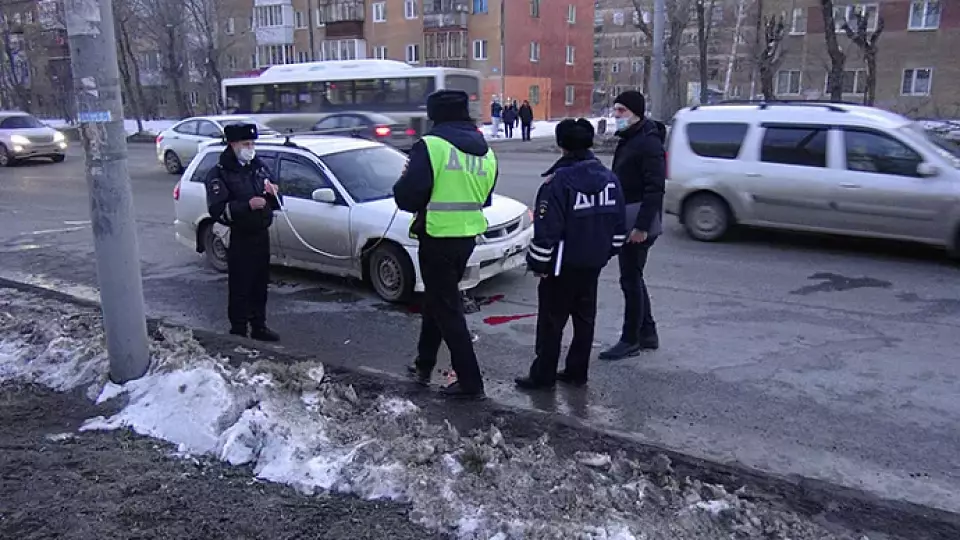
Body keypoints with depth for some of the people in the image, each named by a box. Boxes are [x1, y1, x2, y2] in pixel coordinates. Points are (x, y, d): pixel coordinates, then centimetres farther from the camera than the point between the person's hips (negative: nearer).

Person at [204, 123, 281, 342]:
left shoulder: (258, 166, 12)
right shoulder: (219, 174, -7)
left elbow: (275, 203, 18)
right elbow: (217, 210, -17)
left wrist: (273, 193, -5)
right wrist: (248, 205, -26)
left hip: (262, 235, 6)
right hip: (240, 240, -6)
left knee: (260, 285, 14)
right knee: (240, 289, -1)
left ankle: (259, 327, 26)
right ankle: (238, 332, 10)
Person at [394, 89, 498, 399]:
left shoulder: (431, 146, -14)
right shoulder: (486, 152, 7)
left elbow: (407, 196, -19)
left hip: (437, 238, -7)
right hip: (467, 237, 7)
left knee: (447, 309, 2)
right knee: (436, 299, 22)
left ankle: (469, 381, 6)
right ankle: (424, 365, 33)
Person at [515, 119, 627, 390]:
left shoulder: (559, 180, -18)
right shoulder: (609, 178, 5)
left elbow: (546, 230, -19)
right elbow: (619, 226, 11)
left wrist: (538, 263, -9)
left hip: (563, 266, -7)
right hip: (594, 263, 7)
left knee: (551, 320, 3)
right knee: (585, 317, 14)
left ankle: (543, 375, 10)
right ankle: (577, 372, 23)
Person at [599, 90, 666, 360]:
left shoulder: (649, 143, -15)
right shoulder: (628, 140, 15)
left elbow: (655, 188, -21)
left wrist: (642, 226, -25)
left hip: (639, 223, -10)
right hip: (626, 221, 10)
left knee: (631, 279, -4)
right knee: (632, 277, 16)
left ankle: (630, 340, 6)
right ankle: (647, 333, 27)